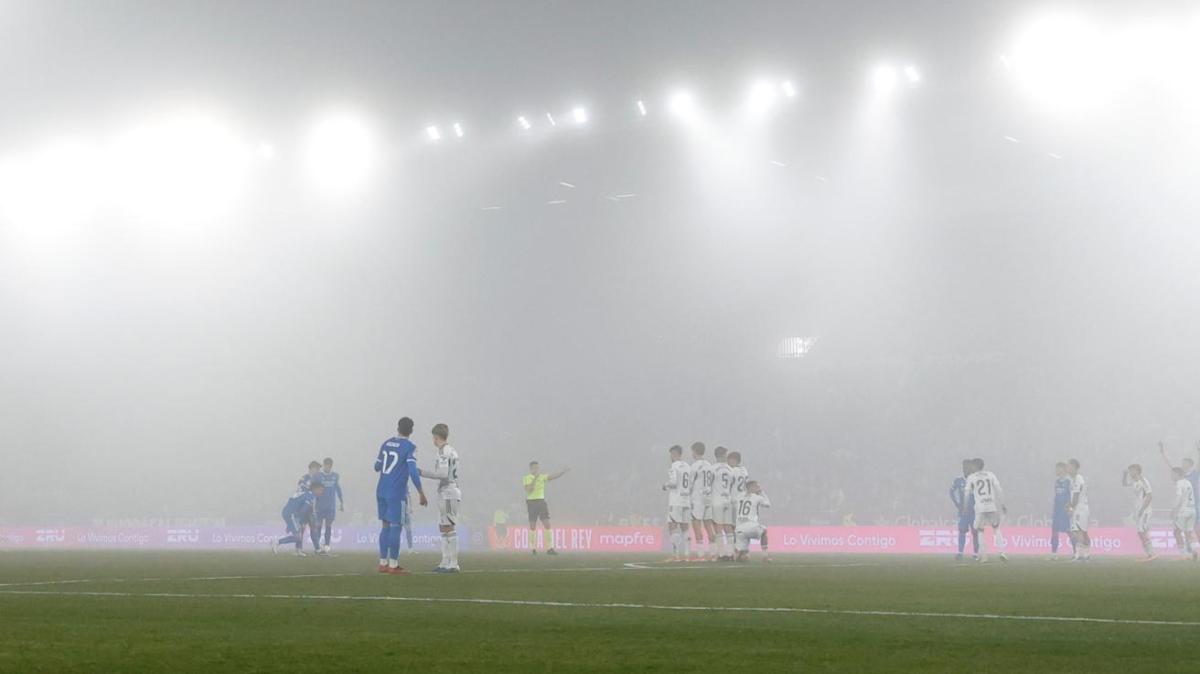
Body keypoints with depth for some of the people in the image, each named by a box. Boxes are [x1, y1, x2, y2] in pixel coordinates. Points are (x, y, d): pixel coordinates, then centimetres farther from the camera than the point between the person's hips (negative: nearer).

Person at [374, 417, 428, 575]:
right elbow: (413, 472, -16)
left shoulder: (386, 443, 10)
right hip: (397, 494, -6)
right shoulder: (409, 447, -9)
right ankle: (393, 565, -2)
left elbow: (377, 467, 19)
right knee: (395, 527, -2)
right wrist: (422, 494, -11)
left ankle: (383, 563, 14)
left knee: (385, 526, 12)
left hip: (381, 491, 6)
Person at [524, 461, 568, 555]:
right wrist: (535, 478, -24)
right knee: (533, 526, -1)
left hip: (541, 502, 5)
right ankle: (533, 549, 9)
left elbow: (553, 477, -1)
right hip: (531, 502, -4)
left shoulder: (542, 477, 8)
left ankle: (549, 548, -6)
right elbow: (529, 490, -20)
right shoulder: (527, 478, -5)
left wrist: (563, 471, -15)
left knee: (547, 524, -5)